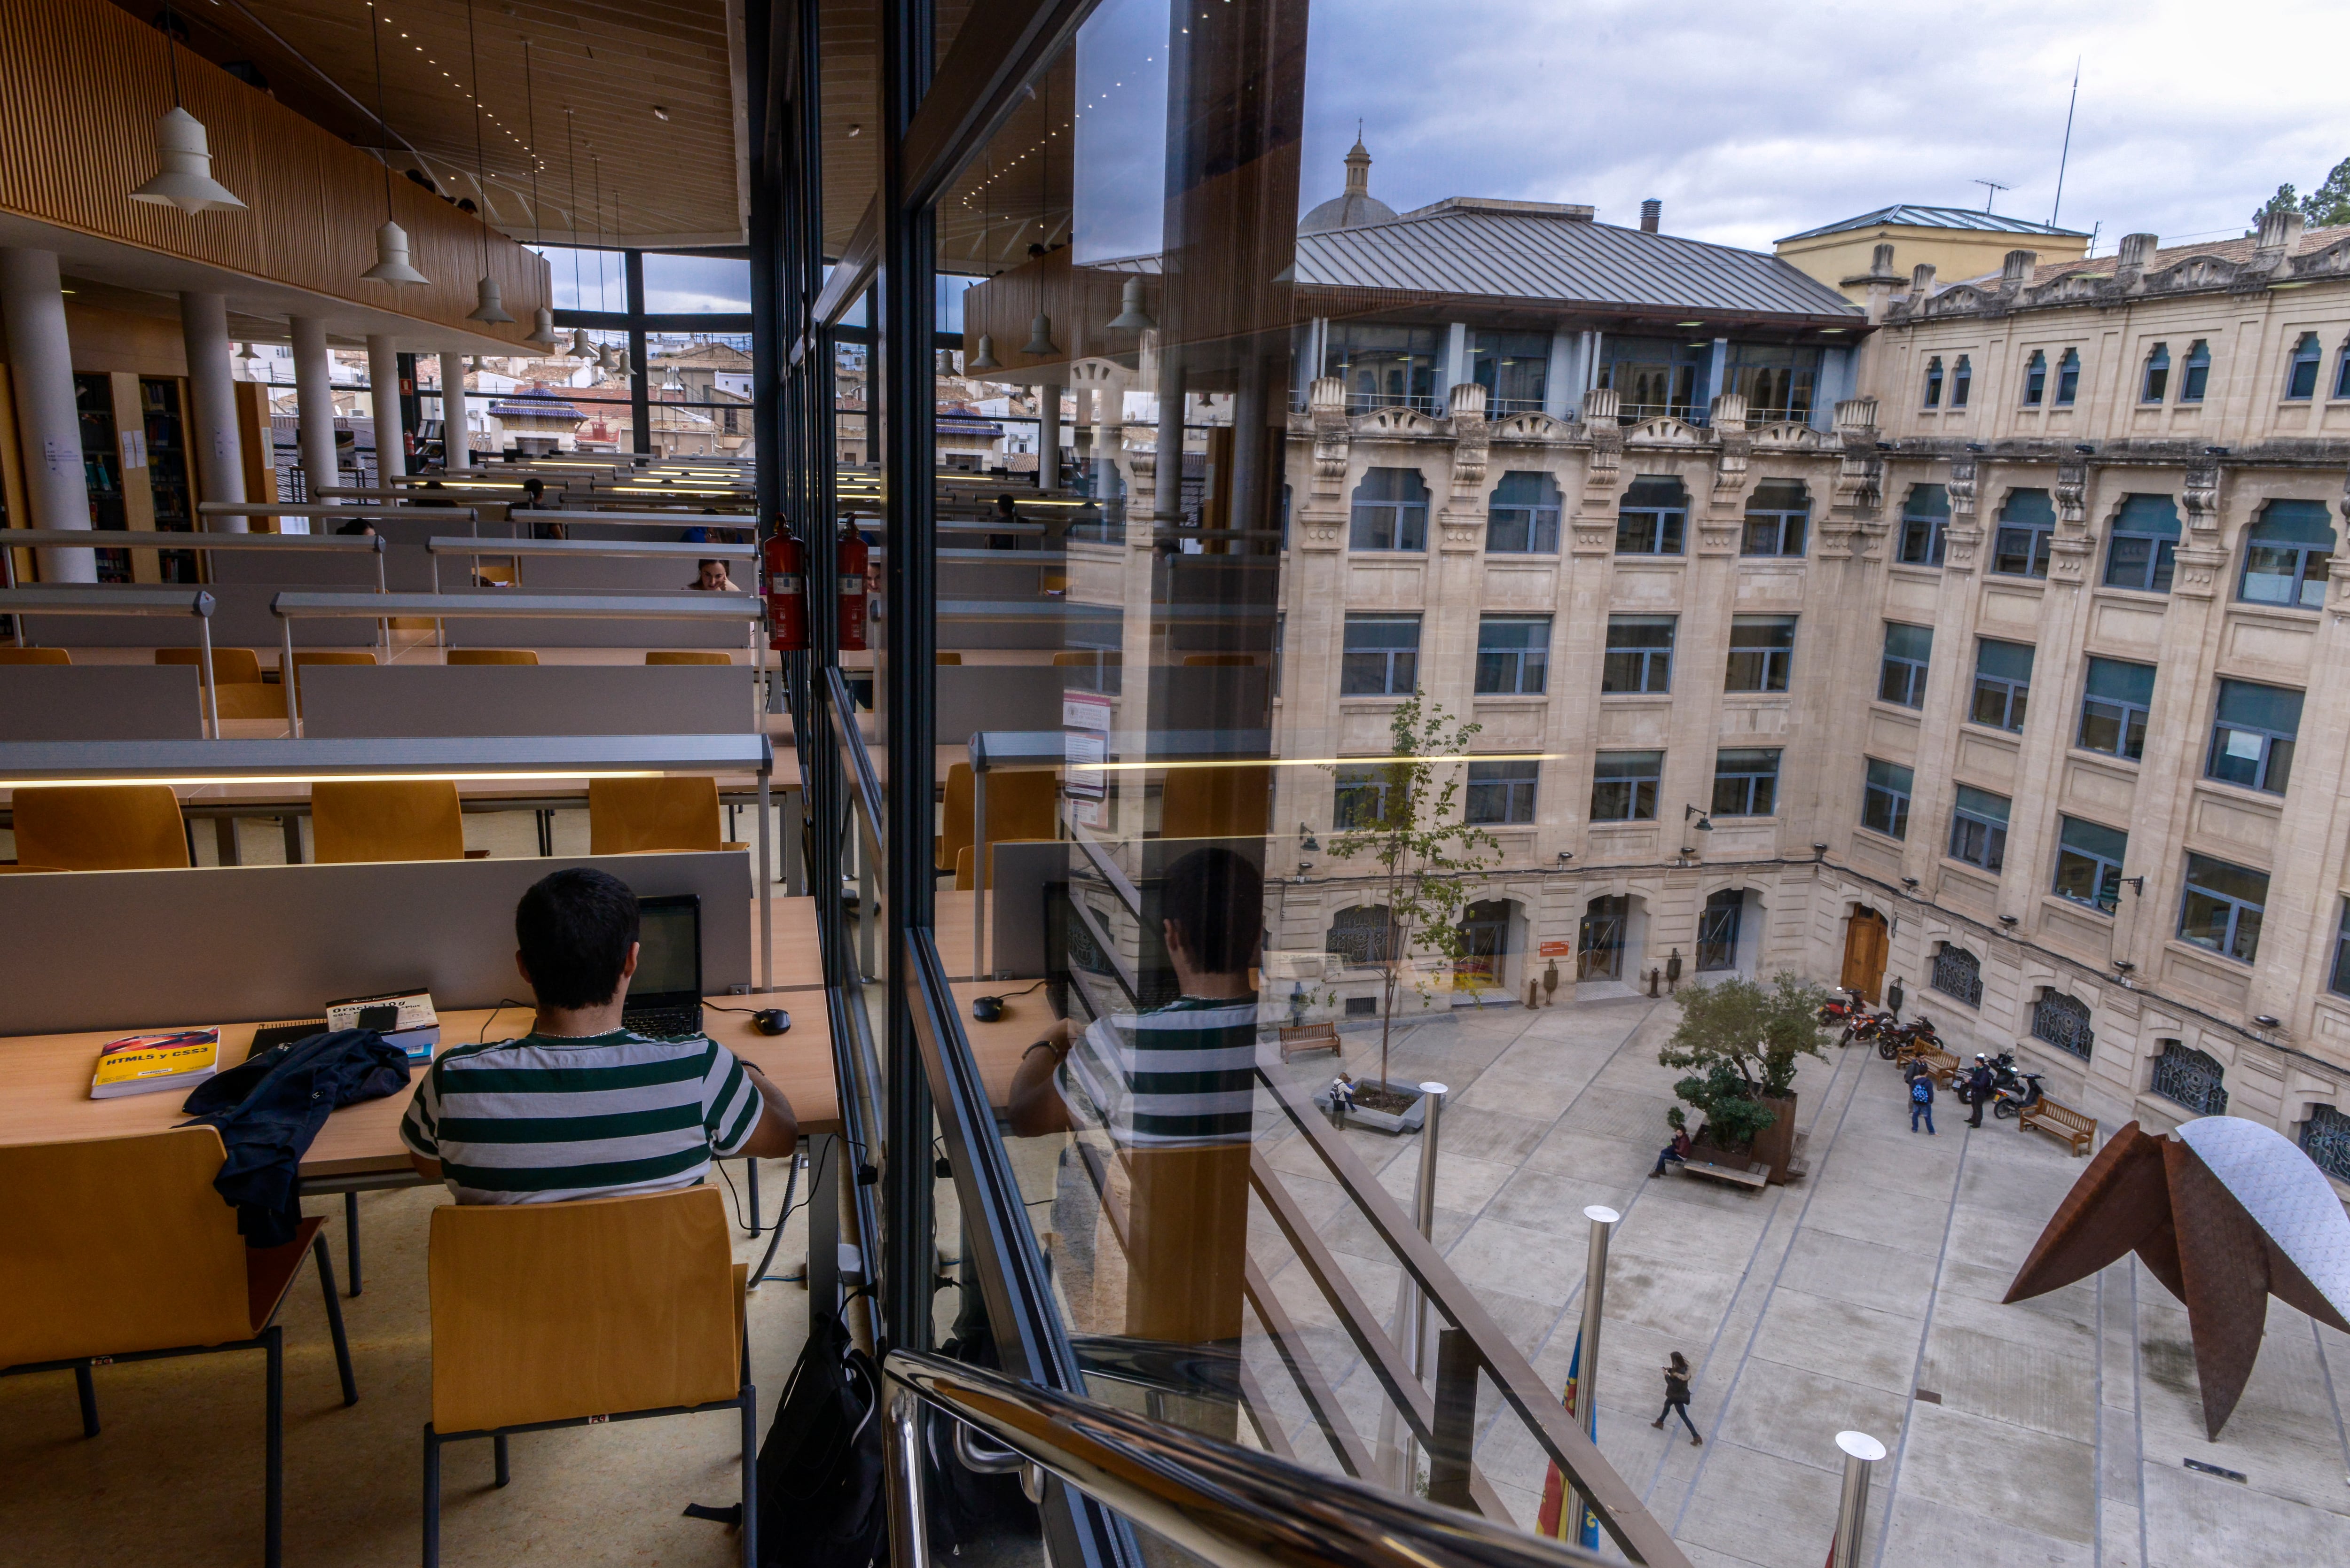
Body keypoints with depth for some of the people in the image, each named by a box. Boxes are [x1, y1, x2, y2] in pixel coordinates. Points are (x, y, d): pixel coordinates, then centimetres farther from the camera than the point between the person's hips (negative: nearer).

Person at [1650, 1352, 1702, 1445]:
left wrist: (1666, 1375, -27)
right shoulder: (1682, 1366, -11)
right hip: (1678, 1394, 9)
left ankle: (1696, 1437, 16)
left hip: (1678, 1397, -9)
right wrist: (1669, 1370, -7)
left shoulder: (1680, 1373, -37)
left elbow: (1673, 1387, -31)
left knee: (1684, 1417, 6)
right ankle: (1660, 1423, 51)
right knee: (1667, 1404, 30)